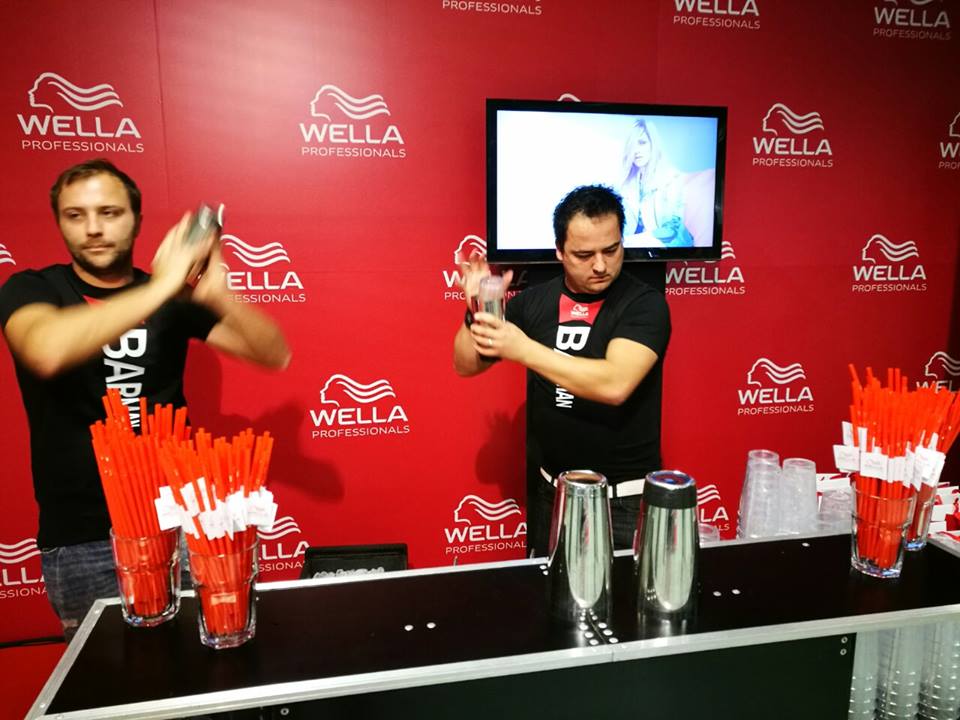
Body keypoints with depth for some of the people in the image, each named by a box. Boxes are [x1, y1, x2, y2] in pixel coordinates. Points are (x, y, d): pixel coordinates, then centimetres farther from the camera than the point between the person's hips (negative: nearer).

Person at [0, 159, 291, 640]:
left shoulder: (176, 297, 3)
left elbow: (275, 354, -3)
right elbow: (48, 351, -28)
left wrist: (218, 297, -19)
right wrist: (160, 286, -29)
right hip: (80, 540, -2)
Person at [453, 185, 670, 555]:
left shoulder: (644, 303, -13)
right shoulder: (534, 300, -2)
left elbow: (615, 384, -29)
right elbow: (466, 365, 4)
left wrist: (523, 349, -31)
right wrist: (476, 312, -15)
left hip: (625, 500, -4)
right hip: (551, 493, 4)